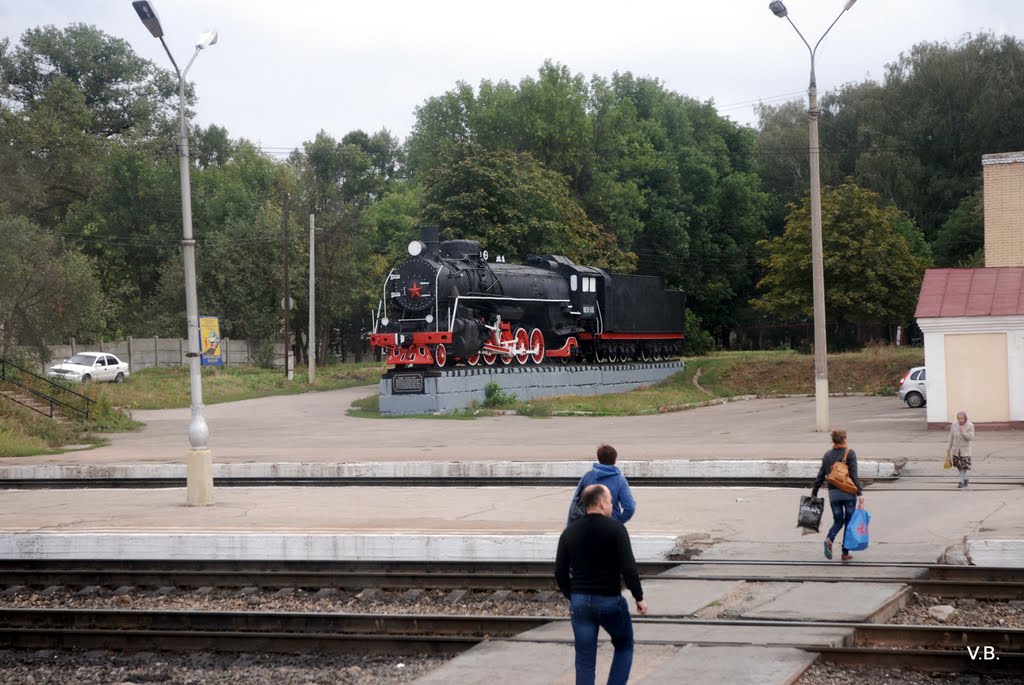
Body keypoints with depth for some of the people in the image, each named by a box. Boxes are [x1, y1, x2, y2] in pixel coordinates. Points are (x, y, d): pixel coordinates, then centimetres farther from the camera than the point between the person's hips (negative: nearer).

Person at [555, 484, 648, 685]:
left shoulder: (570, 532, 5)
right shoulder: (615, 529, -10)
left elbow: (560, 572, 7)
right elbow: (628, 568, -15)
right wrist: (639, 597, -5)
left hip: (580, 601, 4)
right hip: (610, 600, -4)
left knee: (584, 659, 6)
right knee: (624, 647, 18)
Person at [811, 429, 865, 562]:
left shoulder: (827, 455, 6)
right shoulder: (849, 453, -6)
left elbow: (820, 476, 7)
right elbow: (854, 475, -13)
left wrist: (813, 493, 14)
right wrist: (860, 493, -14)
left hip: (833, 493, 3)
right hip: (848, 493, -3)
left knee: (838, 521, 15)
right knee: (849, 522, 9)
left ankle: (829, 539, -14)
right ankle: (845, 553, 9)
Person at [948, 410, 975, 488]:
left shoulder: (970, 426, -13)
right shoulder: (954, 425, -6)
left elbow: (971, 438, -20)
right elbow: (951, 438, 3)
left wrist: (963, 432, -31)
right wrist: (948, 449, 7)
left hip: (965, 450, -3)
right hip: (956, 449, 3)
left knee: (964, 466, -6)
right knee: (959, 466, 11)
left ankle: (962, 482, 2)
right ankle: (965, 479, 31)